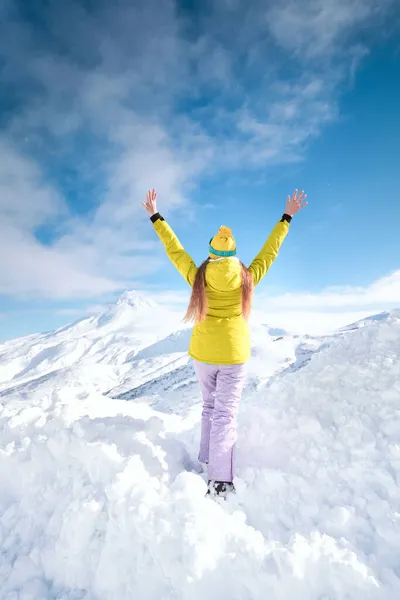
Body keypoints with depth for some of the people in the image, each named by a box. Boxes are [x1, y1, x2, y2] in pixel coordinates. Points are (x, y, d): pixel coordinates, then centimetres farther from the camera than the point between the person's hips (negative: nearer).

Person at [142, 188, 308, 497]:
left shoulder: (197, 277, -10)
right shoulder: (247, 278, -9)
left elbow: (174, 249, 0)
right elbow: (269, 251, 3)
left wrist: (155, 216, 12)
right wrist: (287, 217, 14)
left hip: (203, 354, 2)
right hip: (234, 355, -2)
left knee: (210, 407, 21)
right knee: (226, 414, 1)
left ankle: (208, 463, 27)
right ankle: (221, 481, -1)